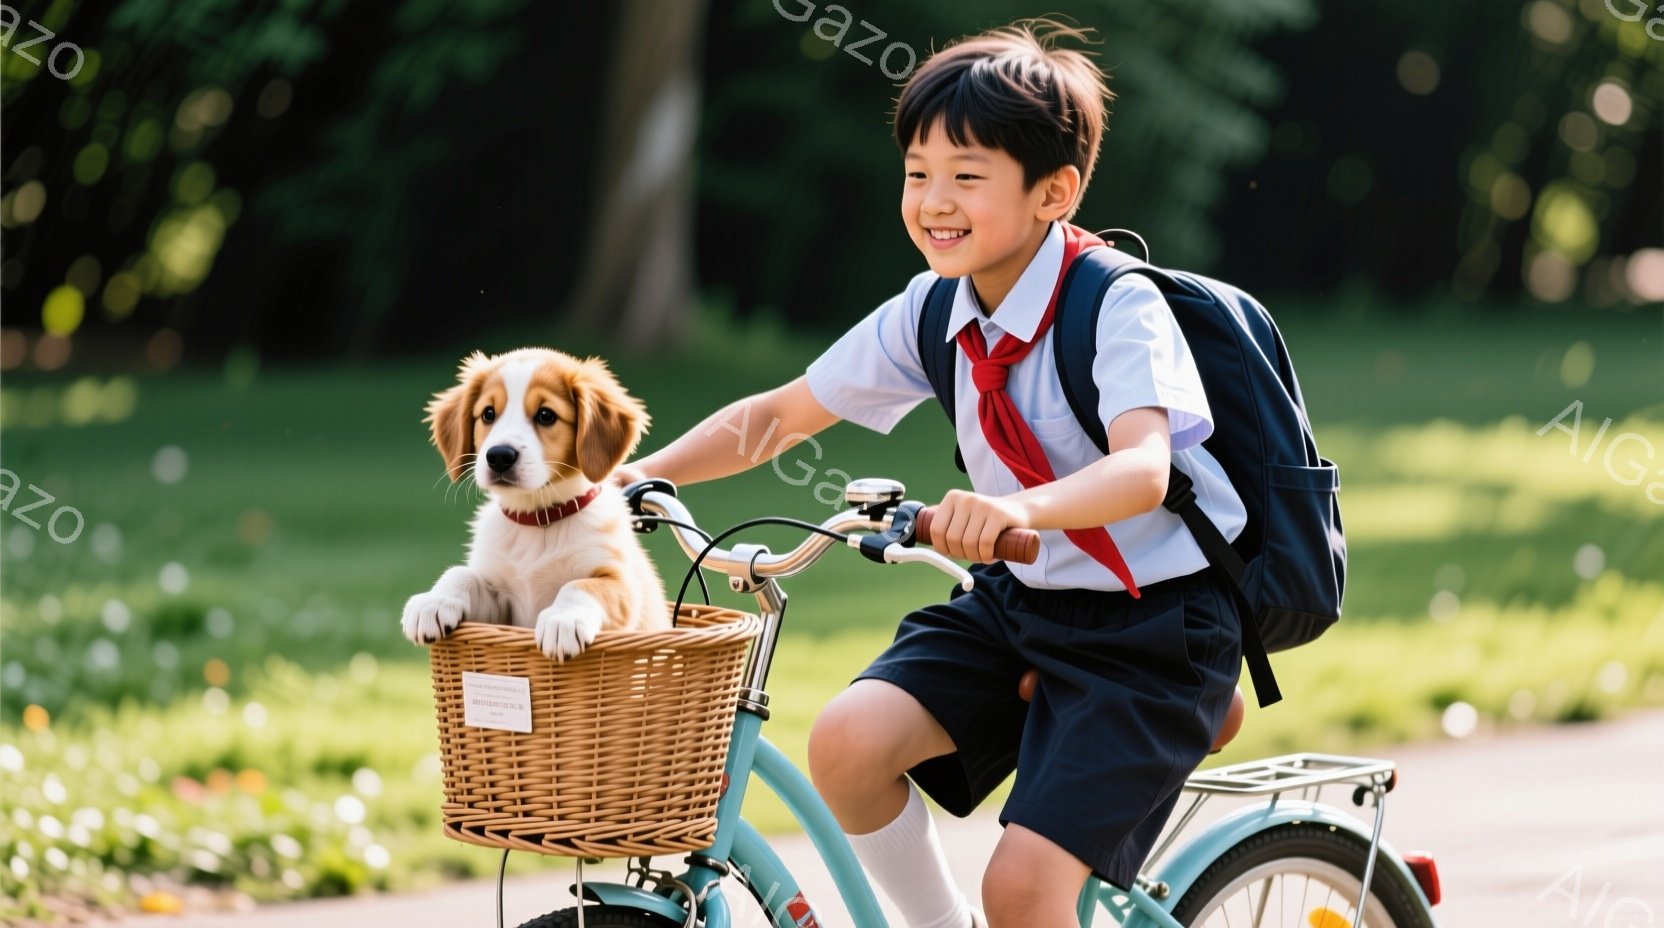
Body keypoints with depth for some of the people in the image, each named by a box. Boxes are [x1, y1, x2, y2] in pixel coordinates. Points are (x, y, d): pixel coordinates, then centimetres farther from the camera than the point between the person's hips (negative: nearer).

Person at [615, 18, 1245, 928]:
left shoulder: (1120, 307, -20)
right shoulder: (932, 314, -1)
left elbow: (1142, 469, -38)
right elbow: (778, 414, 8)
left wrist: (1018, 508, -57)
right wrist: (641, 472, -7)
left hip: (1154, 627, -6)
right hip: (1020, 604, 6)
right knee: (849, 741, -18)